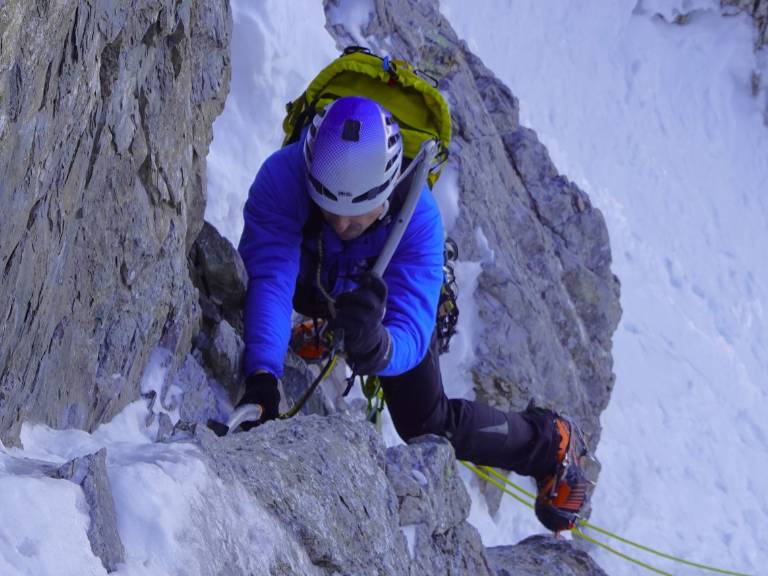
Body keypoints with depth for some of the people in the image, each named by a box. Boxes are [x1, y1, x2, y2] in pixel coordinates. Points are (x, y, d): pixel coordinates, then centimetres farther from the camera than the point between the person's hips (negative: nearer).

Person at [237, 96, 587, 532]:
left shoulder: (418, 216, -43)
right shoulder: (283, 176, -44)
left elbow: (410, 335, -49)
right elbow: (269, 278, -50)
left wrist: (374, 348, -73)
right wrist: (262, 376, -65)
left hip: (386, 298, -3)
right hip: (308, 284, 3)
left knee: (426, 426, -5)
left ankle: (550, 443, 25)